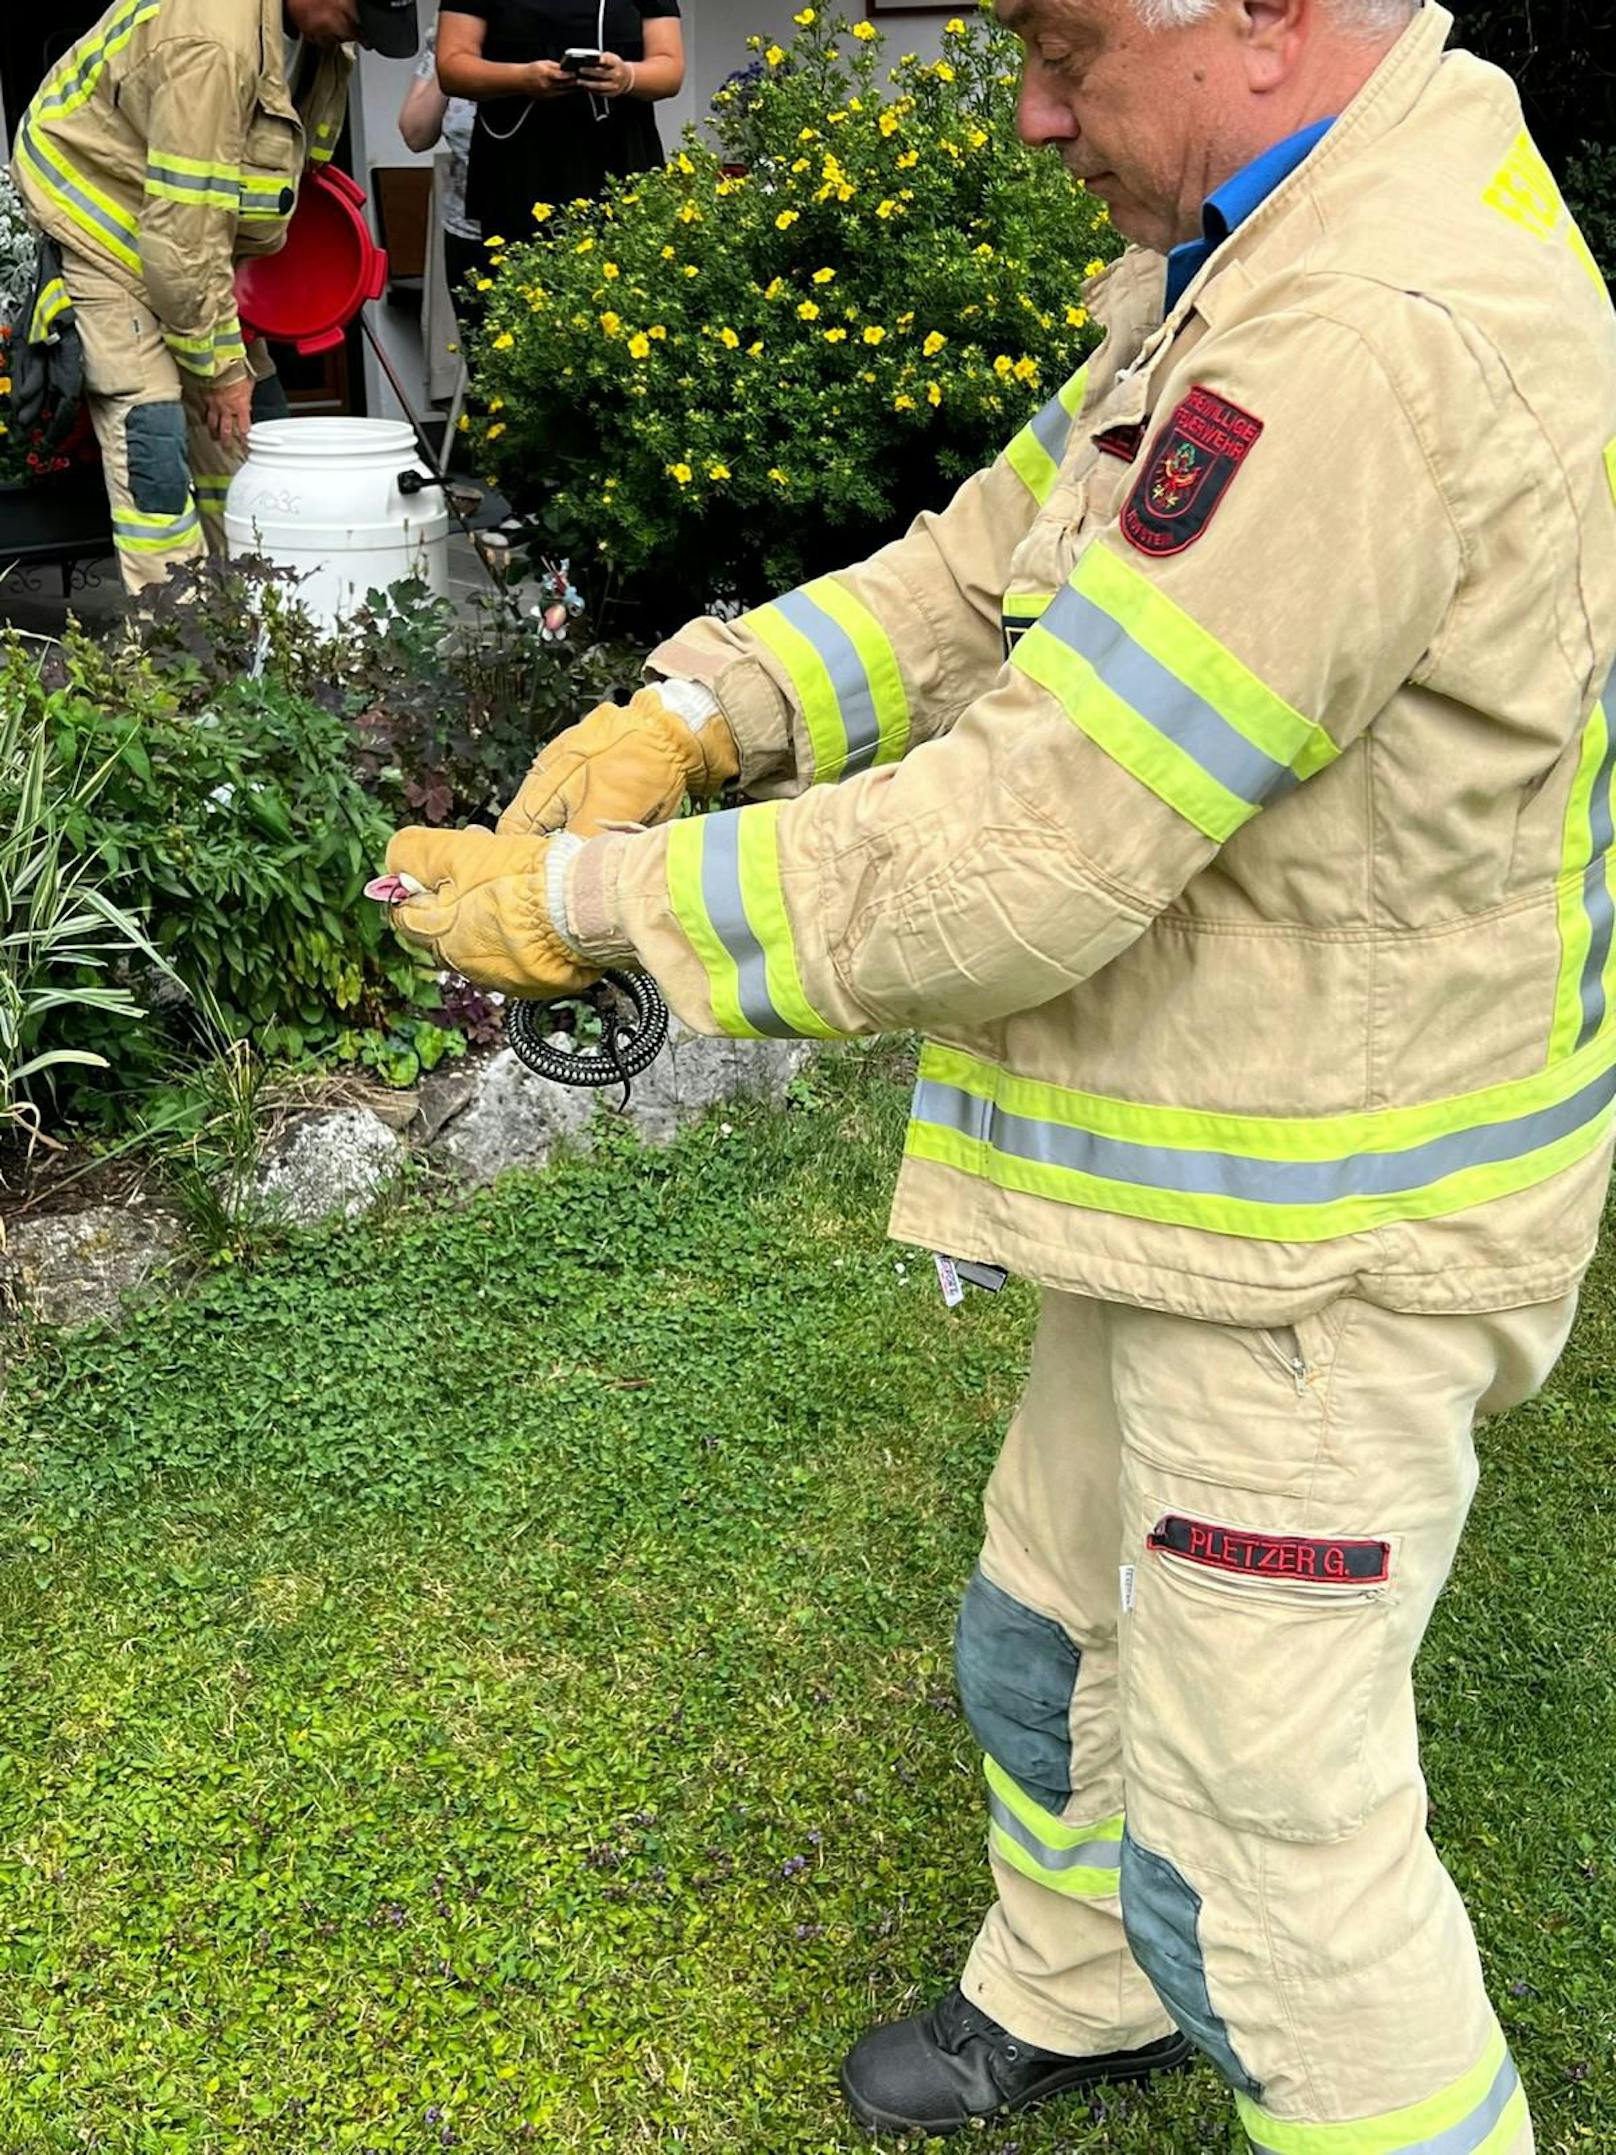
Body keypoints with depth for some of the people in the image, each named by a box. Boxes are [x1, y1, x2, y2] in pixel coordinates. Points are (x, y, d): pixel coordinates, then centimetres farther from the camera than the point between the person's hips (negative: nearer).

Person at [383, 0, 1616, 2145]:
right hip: (1194, 1169, 10)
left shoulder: (1383, 353, -30)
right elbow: (994, 561, 9)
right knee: (1056, 1643, 27)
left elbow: (1021, 866, -30)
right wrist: (690, 709, -5)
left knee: (1260, 1840, 7)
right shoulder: (1263, 262, 5)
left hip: (1325, 1254, -10)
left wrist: (590, 898, -19)